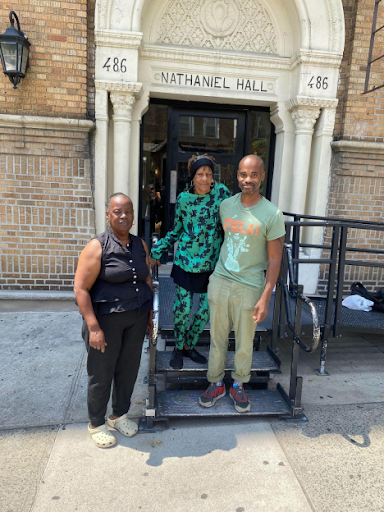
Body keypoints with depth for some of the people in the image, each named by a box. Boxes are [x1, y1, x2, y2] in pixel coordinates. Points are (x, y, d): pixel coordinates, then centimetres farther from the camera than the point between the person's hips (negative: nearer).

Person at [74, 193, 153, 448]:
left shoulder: (140, 245, 5)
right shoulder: (98, 247, -14)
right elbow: (81, 288, -16)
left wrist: (150, 312, 12)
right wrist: (94, 327, -20)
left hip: (136, 318, 5)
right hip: (107, 319, -5)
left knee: (129, 369, 16)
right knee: (102, 373, 9)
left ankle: (120, 415, 39)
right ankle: (96, 424, 32)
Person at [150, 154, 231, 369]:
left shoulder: (221, 192, -3)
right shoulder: (183, 199, -1)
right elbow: (176, 230, 9)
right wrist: (157, 252, 6)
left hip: (211, 263, 1)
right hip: (186, 261, -1)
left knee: (206, 310, 7)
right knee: (183, 307, 2)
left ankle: (189, 346, 30)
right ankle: (179, 348, 26)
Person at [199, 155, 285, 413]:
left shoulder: (272, 214, -9)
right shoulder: (226, 205, 3)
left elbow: (275, 259, -8)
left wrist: (265, 298, -12)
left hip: (249, 287, -3)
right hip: (220, 281, 3)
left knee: (245, 343, 10)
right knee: (218, 338, 13)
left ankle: (239, 385, 33)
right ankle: (216, 384, 31)